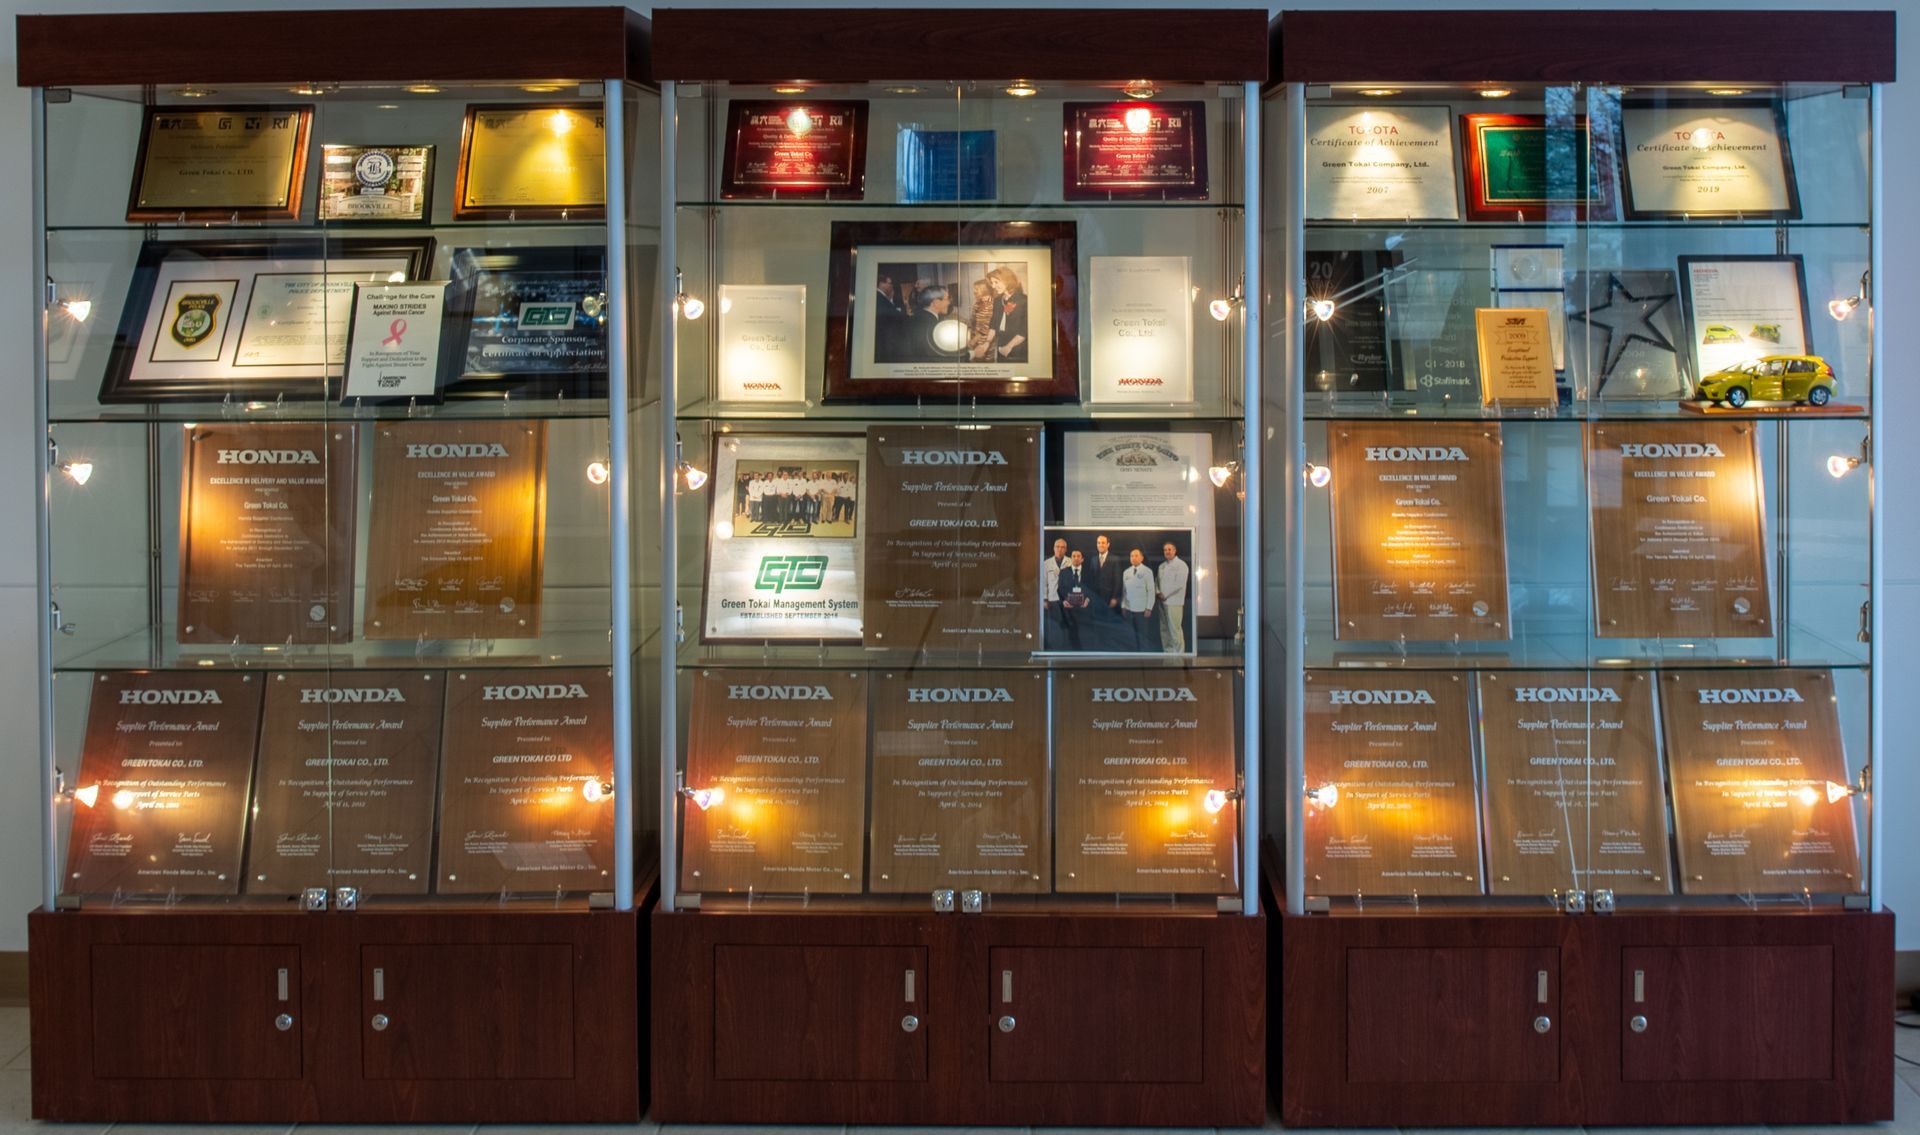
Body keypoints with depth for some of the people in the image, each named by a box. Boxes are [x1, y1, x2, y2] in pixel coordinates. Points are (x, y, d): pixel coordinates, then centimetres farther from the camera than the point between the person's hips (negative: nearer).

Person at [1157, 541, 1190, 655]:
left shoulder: (1181, 565, -5)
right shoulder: (1162, 566, 17)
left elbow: (1179, 584, -13)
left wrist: (1165, 594, -10)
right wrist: (1158, 592, 0)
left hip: (1174, 601, -7)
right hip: (1163, 601, 7)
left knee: (1175, 628, -11)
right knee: (1164, 628, 8)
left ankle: (1179, 652, -7)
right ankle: (1168, 651, 14)